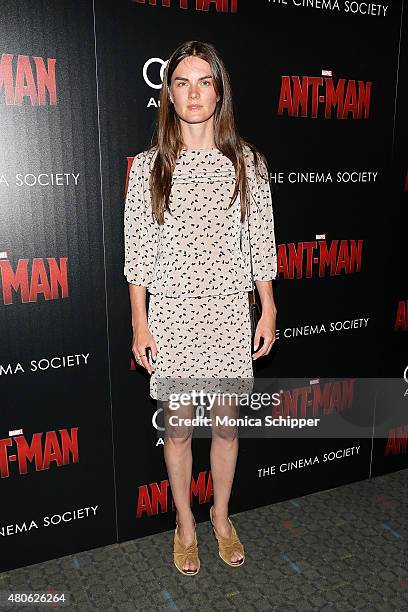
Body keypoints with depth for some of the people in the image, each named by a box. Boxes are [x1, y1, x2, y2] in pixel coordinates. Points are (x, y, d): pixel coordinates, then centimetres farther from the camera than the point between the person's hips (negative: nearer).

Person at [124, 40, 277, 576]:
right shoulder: (149, 165, -3)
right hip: (172, 314, -1)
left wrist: (268, 309, 3)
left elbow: (261, 242, 4)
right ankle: (185, 523, 36)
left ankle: (221, 516, 39)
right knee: (179, 428, 11)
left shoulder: (248, 161, 1)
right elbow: (137, 251, -2)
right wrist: (139, 324, -4)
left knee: (227, 424, 14)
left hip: (229, 311, 1)